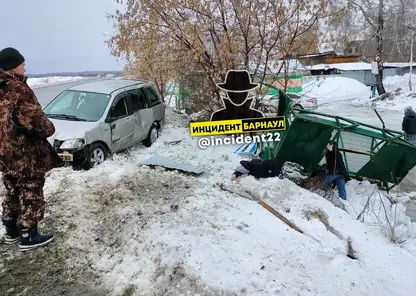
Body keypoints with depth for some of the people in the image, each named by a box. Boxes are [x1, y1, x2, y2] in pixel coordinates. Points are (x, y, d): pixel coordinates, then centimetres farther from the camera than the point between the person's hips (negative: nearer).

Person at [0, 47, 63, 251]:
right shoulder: (19, 90, -20)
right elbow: (36, 121, -24)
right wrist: (49, 128, -5)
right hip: (25, 155, -9)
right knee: (30, 195, 4)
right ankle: (28, 237, 13)